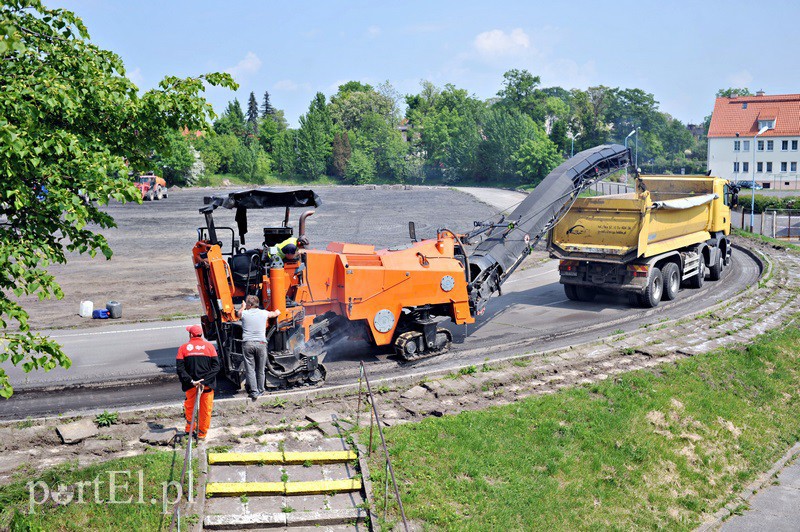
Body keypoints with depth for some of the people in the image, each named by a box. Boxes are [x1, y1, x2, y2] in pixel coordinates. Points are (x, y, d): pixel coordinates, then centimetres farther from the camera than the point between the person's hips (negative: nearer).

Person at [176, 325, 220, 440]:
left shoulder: (183, 348, -3)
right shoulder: (209, 346, -3)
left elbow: (180, 368, -11)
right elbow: (216, 366, -11)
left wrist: (191, 381, -15)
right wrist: (204, 380, -15)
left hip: (191, 384, 1)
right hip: (207, 384, -1)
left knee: (189, 406, 24)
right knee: (206, 409, 13)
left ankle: (189, 429, 33)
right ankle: (202, 433, 19)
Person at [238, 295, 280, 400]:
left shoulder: (244, 313, 4)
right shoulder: (264, 313, 7)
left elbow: (239, 313, 30)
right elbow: (277, 313, 27)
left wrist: (243, 307, 51)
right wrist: (276, 311, 51)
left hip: (247, 344, -1)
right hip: (261, 343, 1)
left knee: (250, 369, 1)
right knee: (260, 369, 11)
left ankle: (254, 392, -6)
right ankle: (260, 390, 19)